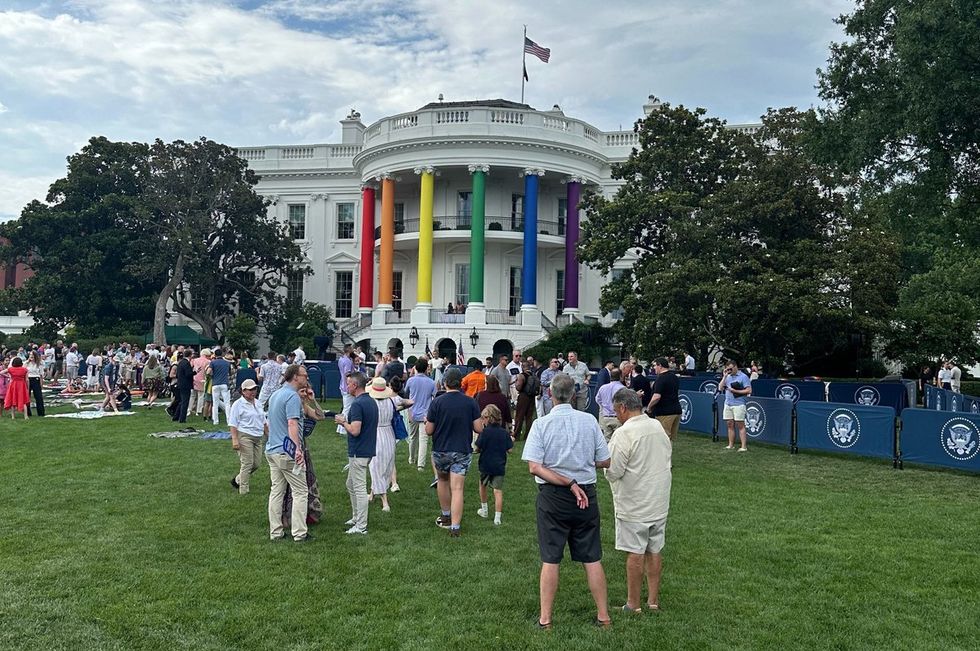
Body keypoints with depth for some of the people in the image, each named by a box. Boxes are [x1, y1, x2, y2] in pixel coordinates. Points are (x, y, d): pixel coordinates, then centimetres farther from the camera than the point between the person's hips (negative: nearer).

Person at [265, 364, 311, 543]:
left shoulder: (275, 395, 15)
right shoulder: (292, 396, -14)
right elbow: (292, 423, -26)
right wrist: (297, 448, -33)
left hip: (271, 450, 9)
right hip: (287, 452, -9)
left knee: (276, 491, 11)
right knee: (300, 491, -2)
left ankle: (275, 532, 14)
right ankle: (299, 533, -1)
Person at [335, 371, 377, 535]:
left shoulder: (357, 404, -20)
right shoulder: (372, 401, 10)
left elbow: (355, 430, -26)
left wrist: (343, 422, -9)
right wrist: (347, 420, 14)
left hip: (358, 453, -10)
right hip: (368, 450, 10)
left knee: (359, 488, -3)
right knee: (351, 485, 22)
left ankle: (361, 526, 3)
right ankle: (356, 518, 30)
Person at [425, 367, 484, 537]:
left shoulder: (437, 402, -10)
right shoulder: (471, 402, -6)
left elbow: (429, 431, -6)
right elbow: (479, 428, -5)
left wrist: (427, 421, 15)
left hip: (440, 450, 0)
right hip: (463, 451, 0)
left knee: (442, 480, 24)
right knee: (457, 489, -2)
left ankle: (446, 516, 35)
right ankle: (455, 527, -9)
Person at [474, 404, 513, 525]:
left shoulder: (484, 432, -12)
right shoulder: (504, 432, -3)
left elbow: (477, 449, -12)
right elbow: (509, 450, -2)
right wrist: (511, 440, 16)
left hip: (485, 465, -1)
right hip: (500, 466, 1)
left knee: (483, 485, 22)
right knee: (498, 490, 1)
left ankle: (484, 510, 35)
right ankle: (497, 518, -3)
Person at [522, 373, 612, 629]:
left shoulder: (541, 424, -9)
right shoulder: (589, 421, -4)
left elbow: (535, 467, -18)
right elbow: (605, 462, 0)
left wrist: (570, 484, -16)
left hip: (553, 496, -2)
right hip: (587, 495, 2)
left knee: (550, 559, 7)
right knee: (592, 559, 12)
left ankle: (545, 618, 15)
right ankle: (603, 616, 21)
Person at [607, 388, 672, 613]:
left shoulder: (624, 433, -20)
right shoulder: (658, 427, 4)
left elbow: (613, 472, -19)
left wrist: (607, 455, 0)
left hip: (634, 504, -7)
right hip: (659, 501, 7)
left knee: (635, 554, 2)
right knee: (654, 550, 14)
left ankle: (633, 604, 11)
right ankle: (653, 599, 23)